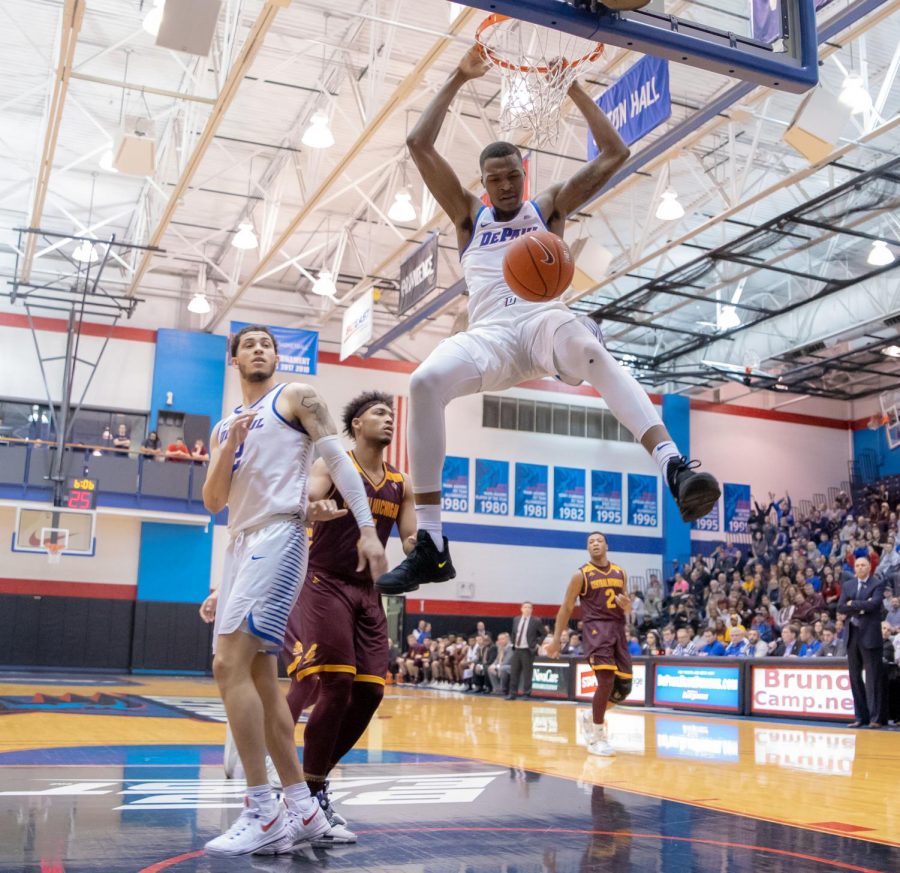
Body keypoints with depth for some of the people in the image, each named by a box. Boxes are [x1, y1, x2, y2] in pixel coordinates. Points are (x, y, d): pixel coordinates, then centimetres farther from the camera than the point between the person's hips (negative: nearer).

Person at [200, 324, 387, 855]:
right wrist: (230, 448, -2)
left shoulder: (296, 397, 5)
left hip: (278, 536, -8)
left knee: (230, 664, -19)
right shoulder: (224, 427, 23)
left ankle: (263, 814, -14)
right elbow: (213, 503, 15)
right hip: (241, 543, 8)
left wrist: (367, 530, -15)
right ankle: (303, 809, 12)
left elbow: (339, 460, -5)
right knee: (258, 675, 5)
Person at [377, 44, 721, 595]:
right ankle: (431, 546, -29)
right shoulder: (470, 215, 25)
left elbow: (616, 153, 17)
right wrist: (459, 80, 17)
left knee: (590, 349, -40)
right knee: (426, 381, -32)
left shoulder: (550, 207, 23)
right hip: (490, 333, 1)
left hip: (545, 318, -1)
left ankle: (675, 467, -56)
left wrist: (572, 87, 16)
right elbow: (419, 145, 18)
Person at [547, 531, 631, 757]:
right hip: (596, 629, -6)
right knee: (606, 681, -18)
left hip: (618, 629, 6)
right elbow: (566, 608, 2)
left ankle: (591, 715, 30)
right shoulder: (581, 575, -1)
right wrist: (556, 639, -2)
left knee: (624, 687, 4)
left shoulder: (620, 573, 13)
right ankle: (597, 738, -3)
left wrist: (627, 607, -5)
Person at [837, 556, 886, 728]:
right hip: (852, 635, 5)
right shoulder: (848, 586, 13)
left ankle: (874, 718, -3)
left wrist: (853, 604, -7)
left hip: (869, 635, -5)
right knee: (855, 678, 7)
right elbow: (840, 607, 1)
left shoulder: (878, 584, 0)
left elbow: (873, 604, -16)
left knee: (872, 679, -5)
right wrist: (861, 607, -11)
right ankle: (861, 717, 12)